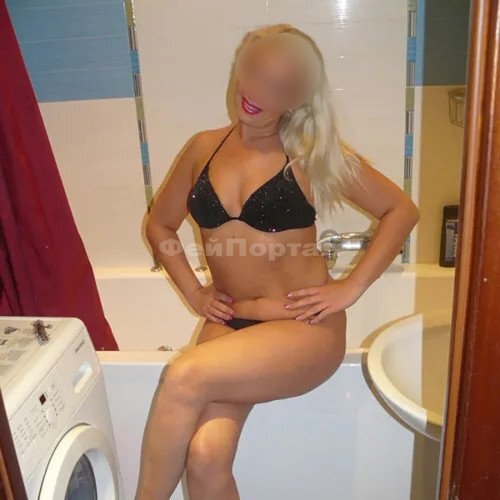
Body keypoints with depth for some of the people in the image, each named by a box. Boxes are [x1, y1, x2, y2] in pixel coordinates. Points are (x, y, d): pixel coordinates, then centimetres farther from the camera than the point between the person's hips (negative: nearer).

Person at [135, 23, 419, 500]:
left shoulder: (312, 151, -4)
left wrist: (351, 287, -5)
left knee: (184, 378, -27)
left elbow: (401, 210, 2)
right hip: (228, 322, 3)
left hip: (304, 327, -3)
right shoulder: (204, 148, 6)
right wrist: (193, 291, 7)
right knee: (206, 456, -19)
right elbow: (159, 225, 18)